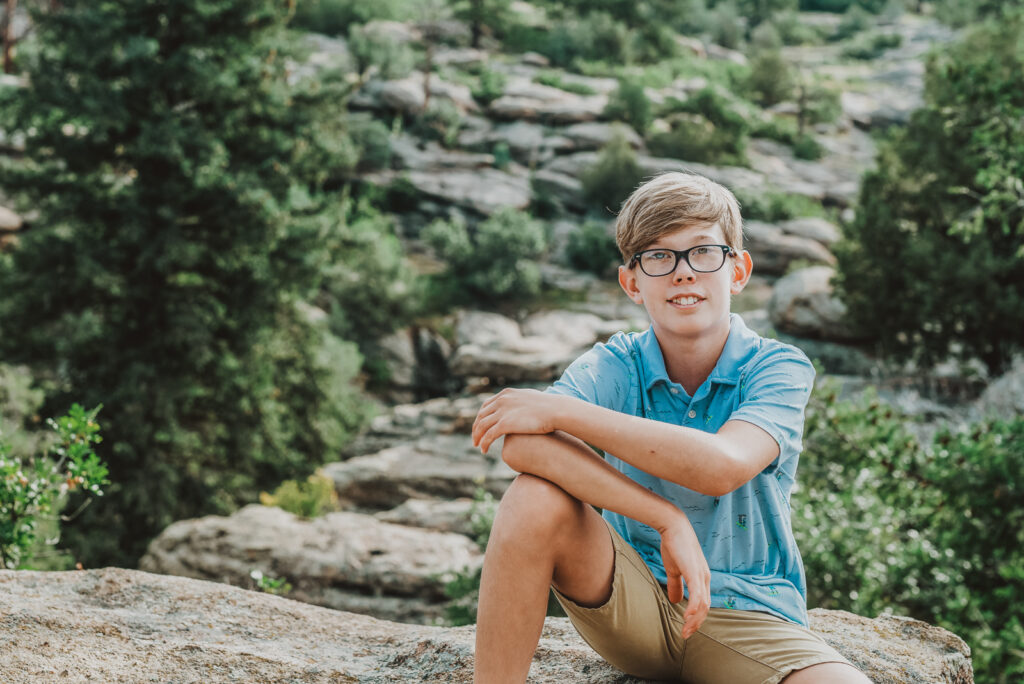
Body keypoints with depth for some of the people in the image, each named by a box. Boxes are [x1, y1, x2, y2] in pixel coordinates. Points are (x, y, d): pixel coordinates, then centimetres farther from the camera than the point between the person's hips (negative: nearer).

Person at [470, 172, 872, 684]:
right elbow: (522, 445, -27)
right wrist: (667, 521, -34)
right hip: (632, 601, 1)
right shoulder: (612, 367, -6)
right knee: (538, 497, -27)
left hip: (748, 616, -1)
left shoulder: (779, 368, -9)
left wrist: (560, 411, -27)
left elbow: (723, 466, -30)